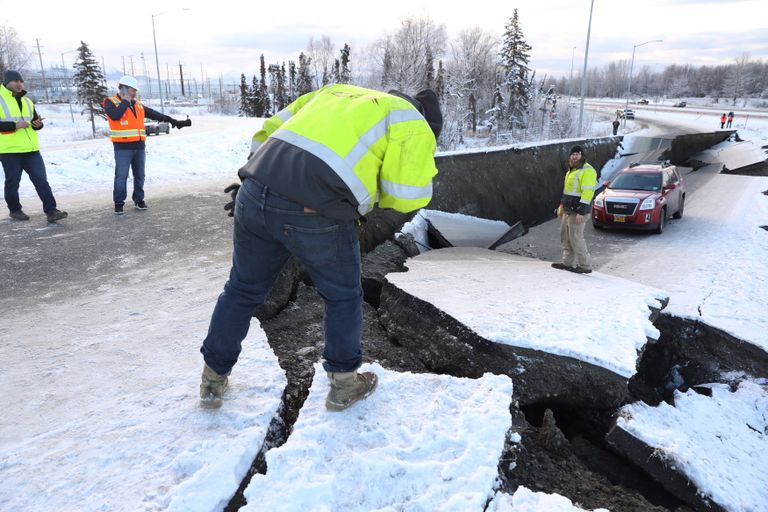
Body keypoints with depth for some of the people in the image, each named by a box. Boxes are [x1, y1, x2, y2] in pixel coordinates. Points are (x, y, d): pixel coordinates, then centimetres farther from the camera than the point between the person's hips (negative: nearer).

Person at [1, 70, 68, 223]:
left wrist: (38, 124, 0)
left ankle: (51, 211, -4)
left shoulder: (27, 101, 16)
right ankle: (15, 210, 22)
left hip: (31, 149, 5)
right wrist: (14, 125, -20)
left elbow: (35, 121, 23)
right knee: (13, 182, 6)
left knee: (41, 180, -2)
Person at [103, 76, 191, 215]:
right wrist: (125, 101, -11)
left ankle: (139, 200, 22)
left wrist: (173, 121, 16)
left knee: (139, 175, 11)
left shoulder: (137, 105, 16)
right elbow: (115, 116, -21)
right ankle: (119, 203, 5)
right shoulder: (111, 102, -1)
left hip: (139, 147, 6)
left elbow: (154, 114, 19)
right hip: (123, 148, -6)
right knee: (121, 176, -4)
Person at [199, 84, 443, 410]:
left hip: (254, 198, 6)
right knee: (343, 298, 20)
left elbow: (269, 131, 24)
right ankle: (343, 384, 35)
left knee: (243, 290, 24)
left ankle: (213, 380, 40)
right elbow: (408, 195, 0)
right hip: (315, 216, -5)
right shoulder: (412, 124, 11)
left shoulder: (334, 91, 28)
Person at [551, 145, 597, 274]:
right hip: (568, 210, 10)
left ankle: (585, 266, 2)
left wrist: (581, 212, -25)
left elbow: (587, 192, -21)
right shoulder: (571, 170, 17)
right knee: (565, 237, 13)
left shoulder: (587, 170, -14)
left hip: (577, 212, -10)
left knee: (576, 238, -7)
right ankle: (566, 262, 23)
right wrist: (562, 205, 23)